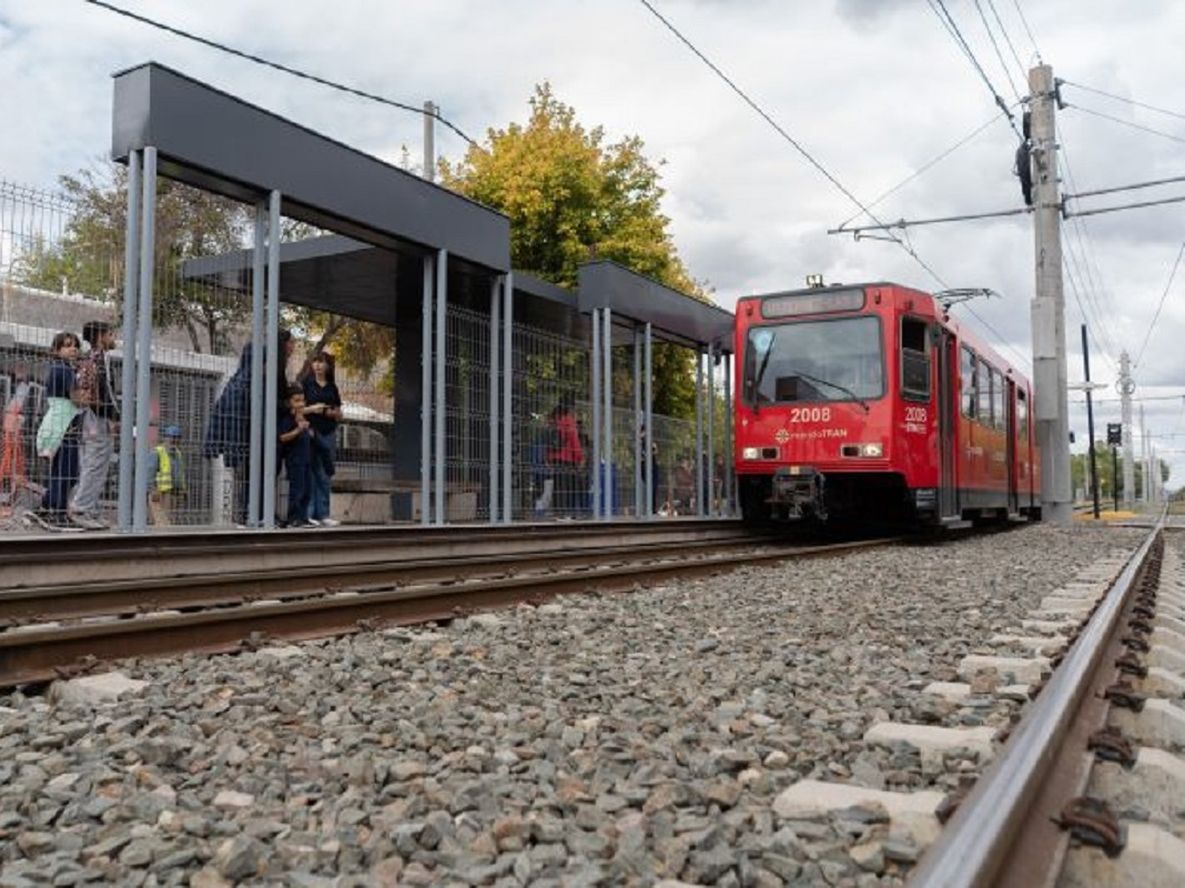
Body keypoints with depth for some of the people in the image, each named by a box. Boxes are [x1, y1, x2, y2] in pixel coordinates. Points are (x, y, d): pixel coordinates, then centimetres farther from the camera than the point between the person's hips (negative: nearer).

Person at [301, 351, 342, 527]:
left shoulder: (332, 387, 15)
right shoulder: (306, 384, 3)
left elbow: (339, 414, 17)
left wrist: (332, 413, -4)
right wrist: (311, 409, -17)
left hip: (329, 433, 4)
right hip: (312, 432, -4)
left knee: (326, 475, 5)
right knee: (315, 474, -7)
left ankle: (323, 514, 10)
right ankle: (311, 514, -3)